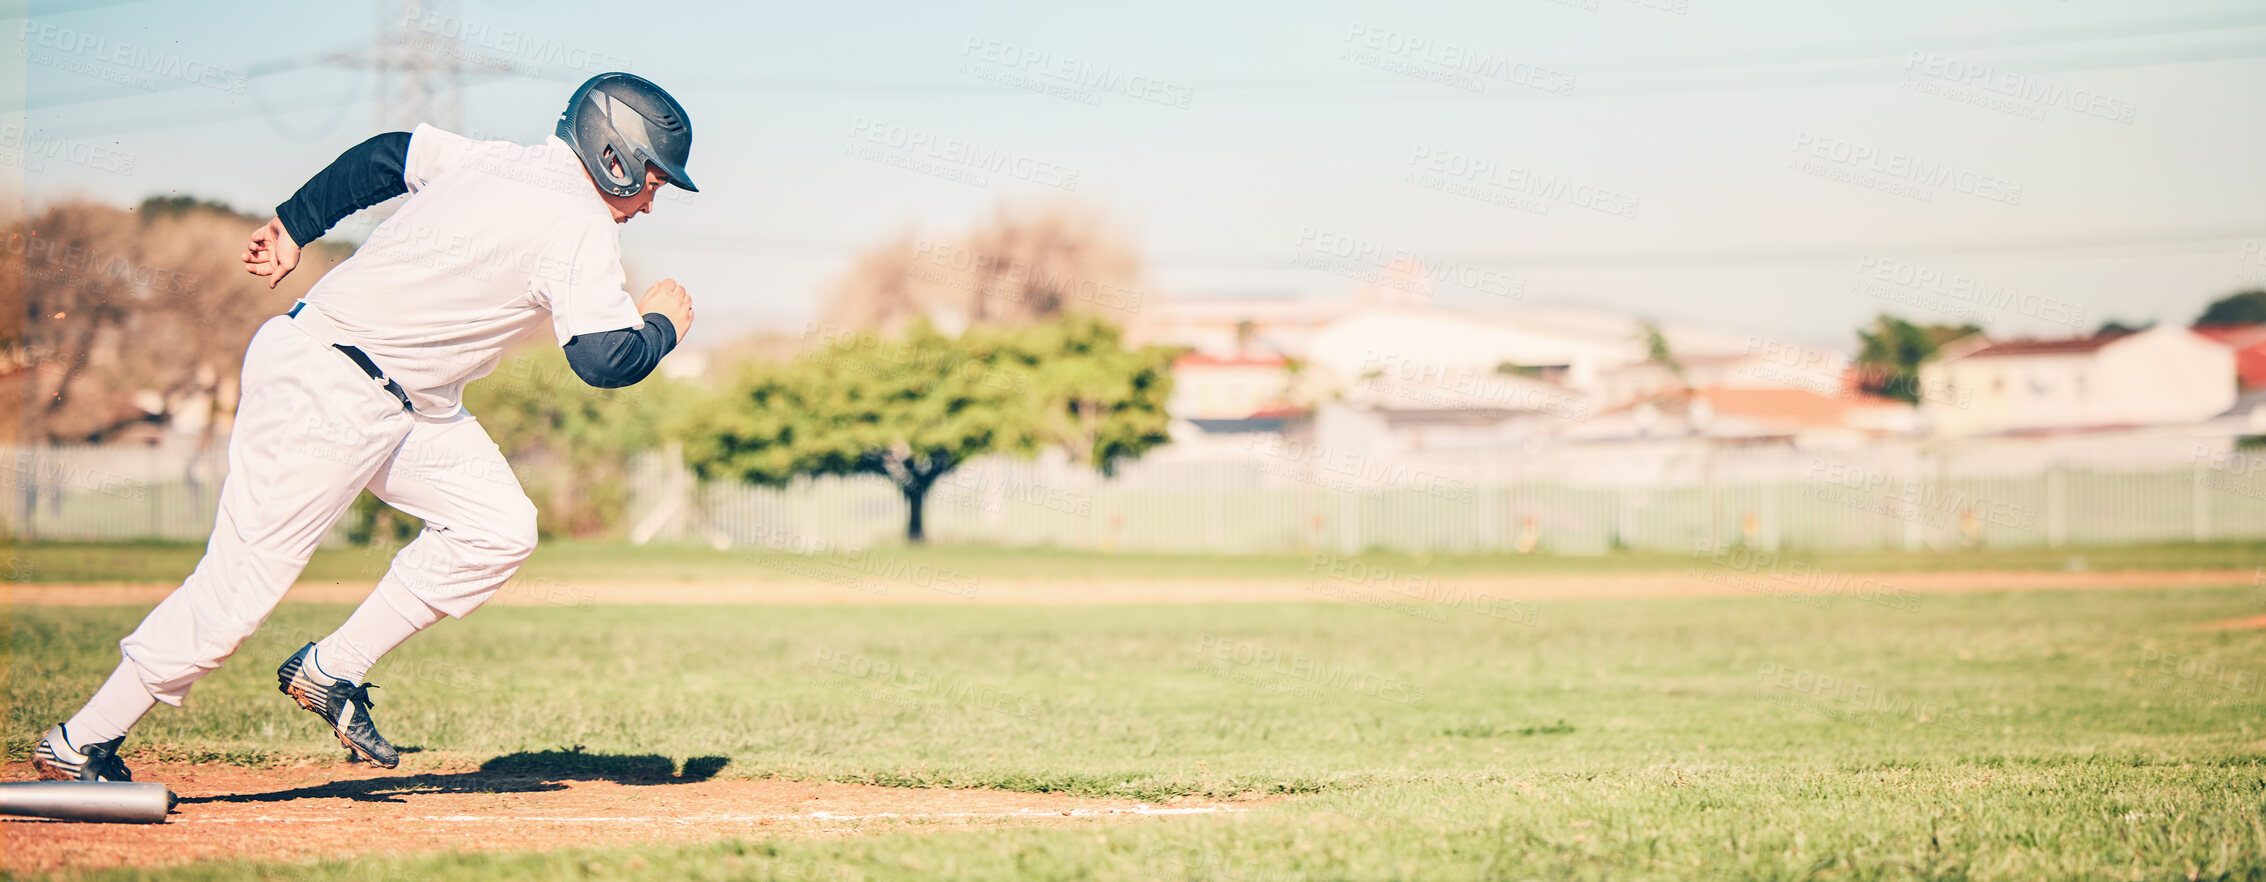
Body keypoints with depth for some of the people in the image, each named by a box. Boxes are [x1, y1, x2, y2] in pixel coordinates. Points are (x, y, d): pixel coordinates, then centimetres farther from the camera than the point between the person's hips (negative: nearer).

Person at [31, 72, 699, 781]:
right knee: (244, 578, -8)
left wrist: (294, 227, 26)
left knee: (500, 527, 0)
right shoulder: (579, 225, -18)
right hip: (327, 390, -10)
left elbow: (388, 154, 18)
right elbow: (606, 361, -22)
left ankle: (331, 671, 6)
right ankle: (82, 742, 2)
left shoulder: (498, 161, 8)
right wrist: (664, 325, -1)